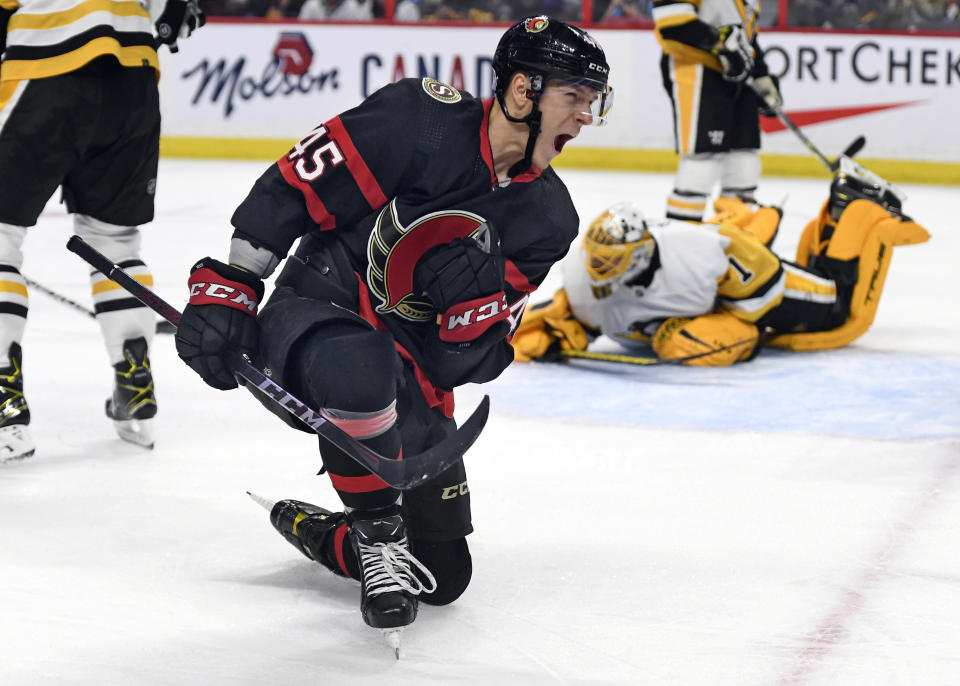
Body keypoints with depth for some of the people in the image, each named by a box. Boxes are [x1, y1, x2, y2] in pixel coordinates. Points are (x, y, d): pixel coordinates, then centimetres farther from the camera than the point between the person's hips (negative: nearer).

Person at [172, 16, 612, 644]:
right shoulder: (420, 121, -17)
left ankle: (315, 531, 36)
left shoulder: (549, 219, 0)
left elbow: (472, 356, -3)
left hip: (410, 373, 6)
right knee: (363, 361, -45)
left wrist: (473, 291, -25)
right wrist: (226, 287, -15)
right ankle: (379, 532, -18)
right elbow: (292, 186, -13)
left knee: (442, 577, 7)